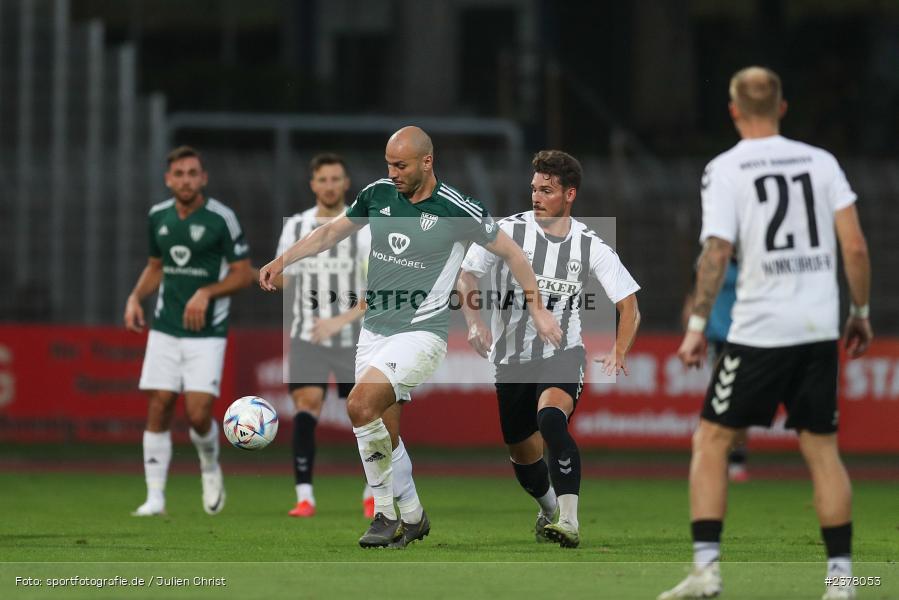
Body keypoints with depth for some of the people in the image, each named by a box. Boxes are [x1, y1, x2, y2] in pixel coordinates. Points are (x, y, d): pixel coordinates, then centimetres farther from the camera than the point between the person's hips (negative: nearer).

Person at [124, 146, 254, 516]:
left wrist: (206, 293, -18)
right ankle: (155, 496, 2)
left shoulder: (221, 218, -9)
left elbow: (243, 274, -4)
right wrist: (135, 297, 4)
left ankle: (210, 468, 21)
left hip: (207, 333, -4)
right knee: (158, 409, -3)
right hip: (164, 330, 4)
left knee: (198, 414, -11)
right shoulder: (159, 217, 6)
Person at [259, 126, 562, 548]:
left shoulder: (457, 210, -11)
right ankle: (408, 518, 17)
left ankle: (397, 510, -7)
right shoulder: (378, 194, 3)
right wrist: (283, 260, 10)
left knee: (360, 405, -23)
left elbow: (510, 251, 1)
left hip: (421, 331, -6)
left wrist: (538, 309, 4)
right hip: (374, 329, 6)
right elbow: (332, 231, 19)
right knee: (383, 435, 4)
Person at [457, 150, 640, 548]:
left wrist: (619, 354, -18)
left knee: (551, 417, -33)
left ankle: (568, 522, -37)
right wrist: (475, 322, -27)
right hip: (511, 360, 2)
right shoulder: (507, 232, -5)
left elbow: (629, 305, -1)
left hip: (562, 354, -2)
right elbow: (466, 277, -8)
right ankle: (551, 510, 45)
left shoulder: (590, 246, -4)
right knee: (523, 455, 11)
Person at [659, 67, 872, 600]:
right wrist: (860, 312, 12)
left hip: (759, 330, -3)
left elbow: (717, 253, -11)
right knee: (822, 449, 10)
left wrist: (697, 326, -8)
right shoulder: (821, 162, 7)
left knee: (712, 440, 5)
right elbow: (856, 245, 2)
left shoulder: (725, 169, -2)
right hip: (820, 327, 3)